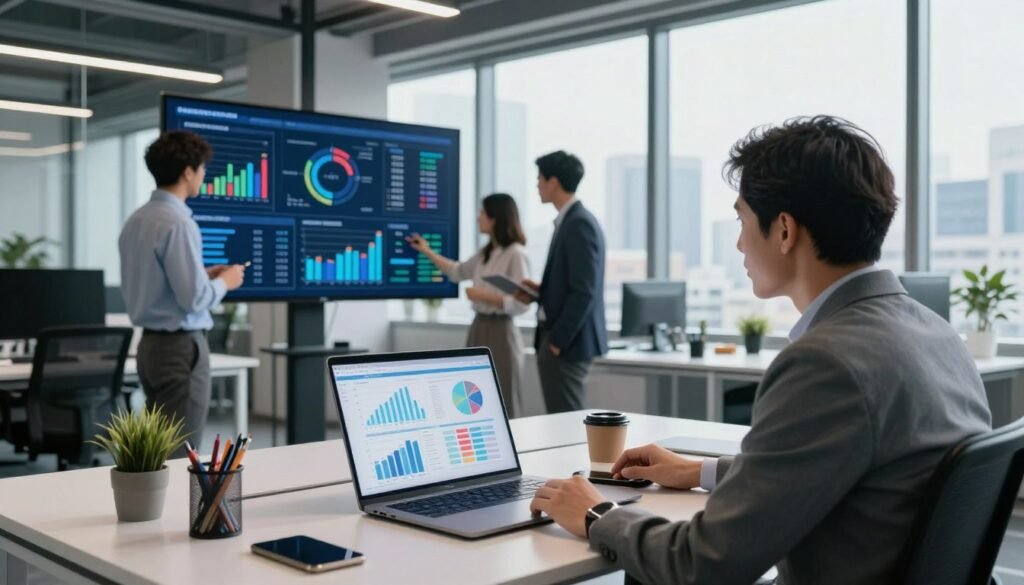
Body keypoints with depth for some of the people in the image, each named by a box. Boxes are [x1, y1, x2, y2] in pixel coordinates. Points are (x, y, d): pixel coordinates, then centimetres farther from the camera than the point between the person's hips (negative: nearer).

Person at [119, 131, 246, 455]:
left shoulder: (136, 220, 9)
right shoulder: (178, 223, -18)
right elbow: (194, 298, -21)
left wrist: (203, 275, 15)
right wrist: (224, 281, -2)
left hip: (150, 343, 9)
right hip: (181, 346, -9)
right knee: (180, 454, -2)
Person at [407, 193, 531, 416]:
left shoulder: (516, 254, -13)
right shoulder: (485, 253, 11)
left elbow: (521, 303, -18)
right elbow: (458, 272, 29)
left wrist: (484, 295, -17)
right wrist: (427, 252, 28)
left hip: (500, 331, -8)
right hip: (479, 327, 8)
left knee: (502, 404, -1)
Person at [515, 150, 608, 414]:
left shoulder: (580, 224, -16)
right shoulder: (570, 221, 15)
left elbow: (584, 292, -21)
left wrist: (558, 340, -18)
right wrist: (541, 291, 8)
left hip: (567, 342, -10)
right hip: (559, 336, 10)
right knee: (562, 419, 13)